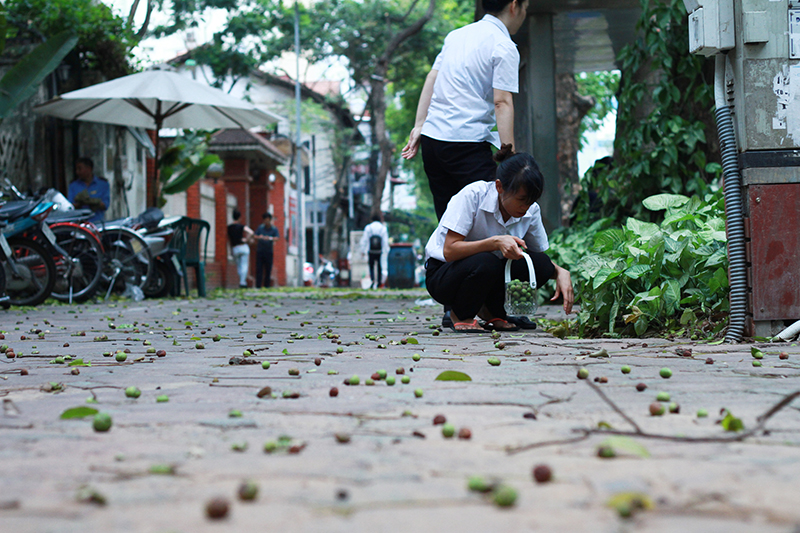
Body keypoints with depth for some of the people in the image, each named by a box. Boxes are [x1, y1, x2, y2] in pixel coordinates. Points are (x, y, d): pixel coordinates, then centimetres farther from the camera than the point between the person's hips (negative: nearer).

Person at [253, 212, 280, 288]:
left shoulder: (274, 229, -2)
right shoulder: (260, 227, 3)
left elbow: (277, 238, -15)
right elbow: (255, 236, 3)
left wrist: (270, 238, -36)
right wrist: (259, 237, -22)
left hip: (269, 251, 0)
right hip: (260, 250, 0)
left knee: (268, 269, 2)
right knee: (259, 268, -4)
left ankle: (267, 285, 9)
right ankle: (258, 285, -3)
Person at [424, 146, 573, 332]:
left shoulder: (531, 211, -9)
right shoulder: (472, 195, -25)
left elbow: (541, 263, 2)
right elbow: (449, 251, -29)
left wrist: (560, 272, -21)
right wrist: (495, 243, -40)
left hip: (488, 272, 5)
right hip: (442, 274, -5)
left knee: (541, 264, -20)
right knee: (485, 263, -38)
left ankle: (491, 310, 1)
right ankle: (460, 315, -9)